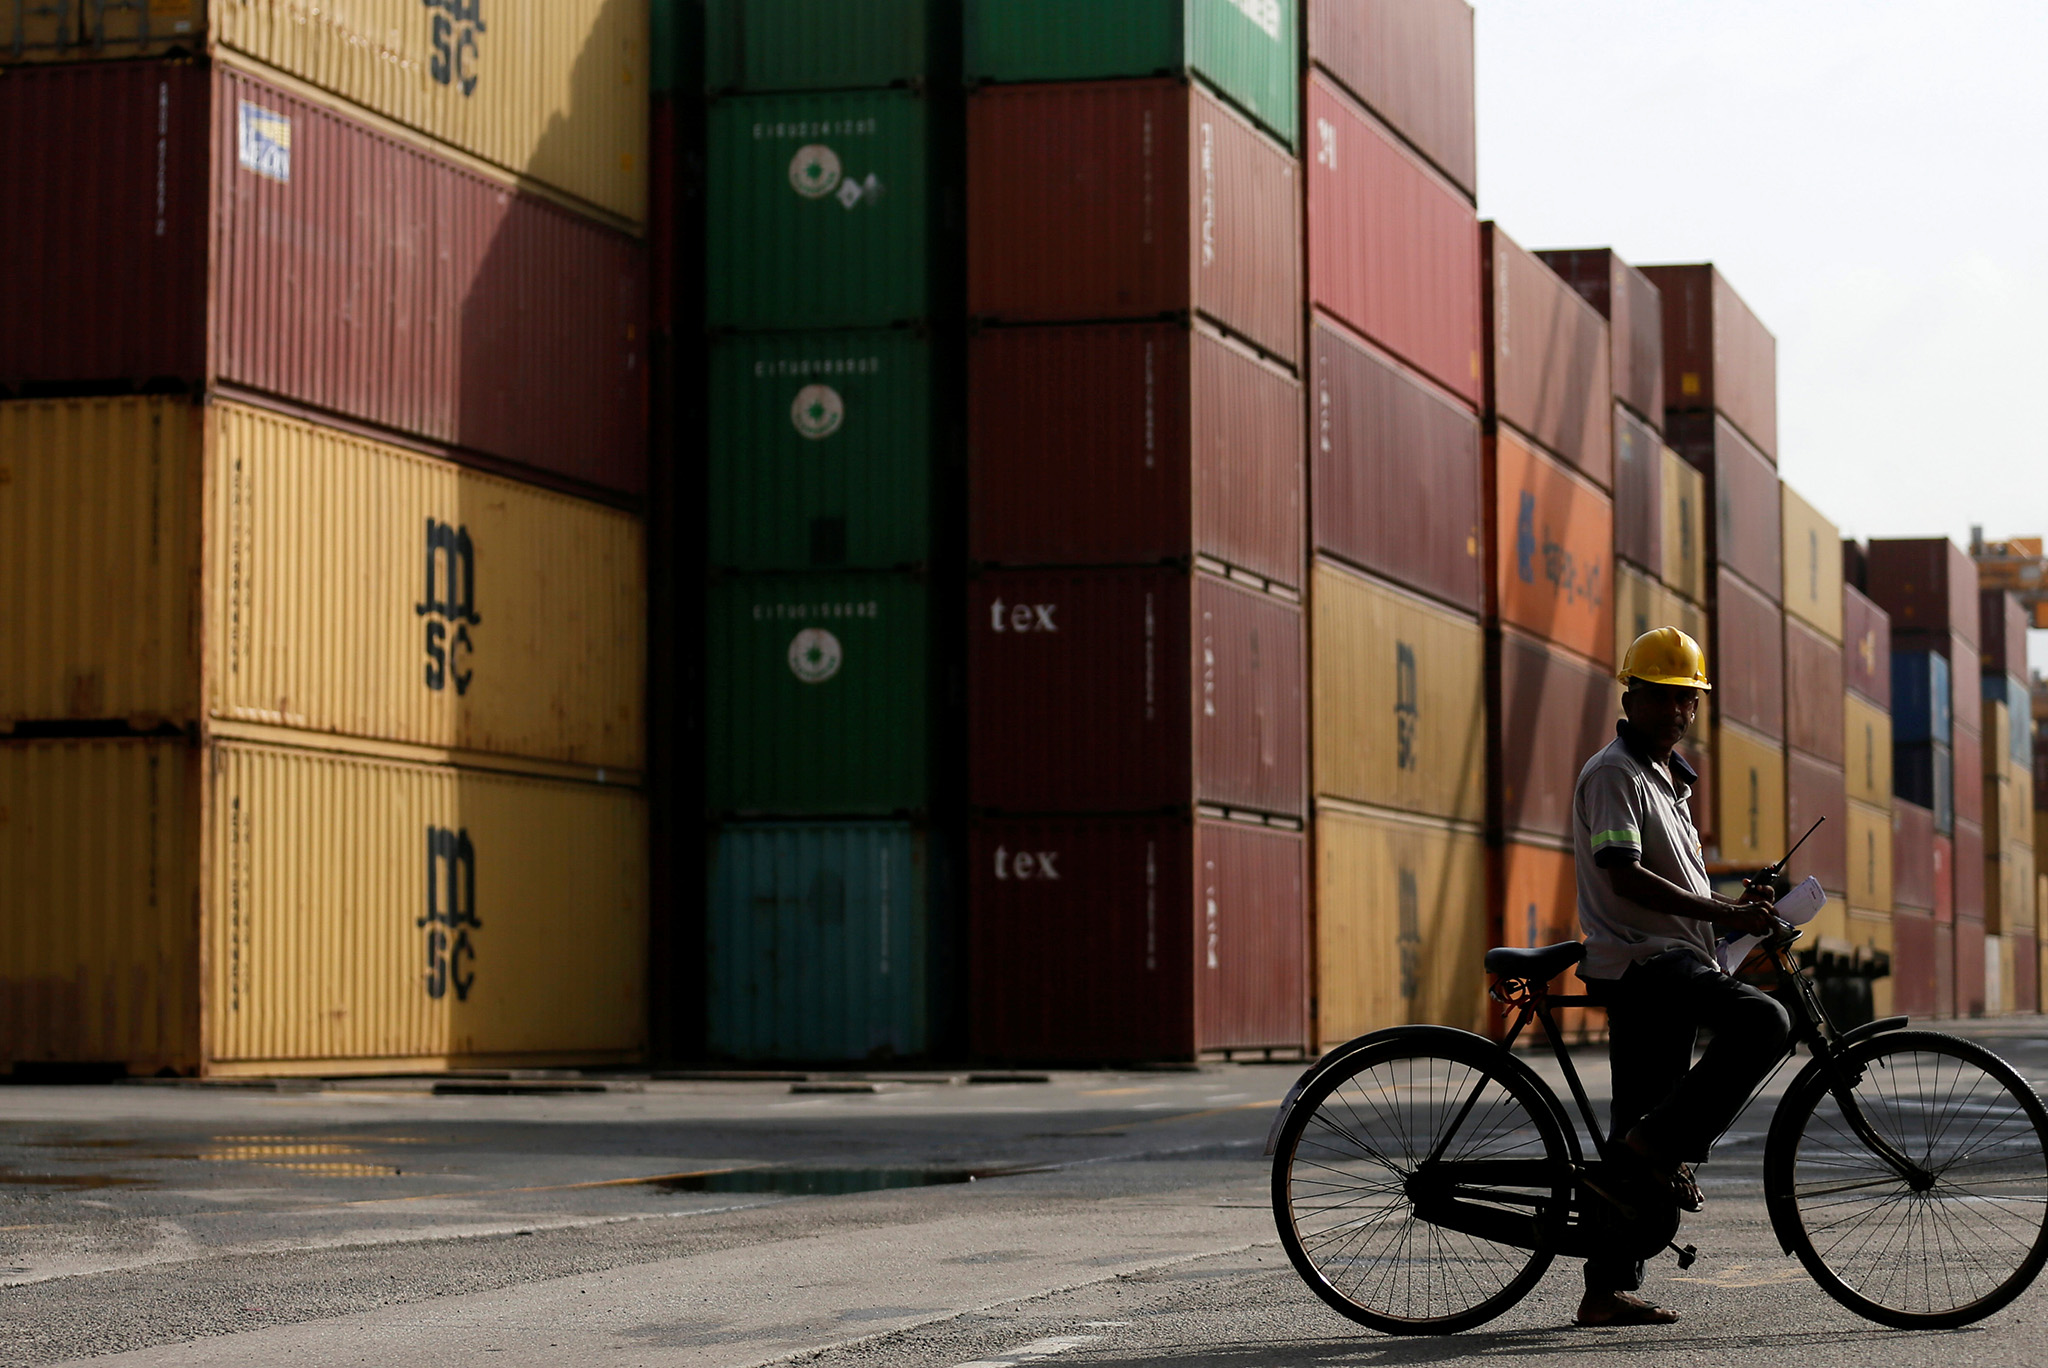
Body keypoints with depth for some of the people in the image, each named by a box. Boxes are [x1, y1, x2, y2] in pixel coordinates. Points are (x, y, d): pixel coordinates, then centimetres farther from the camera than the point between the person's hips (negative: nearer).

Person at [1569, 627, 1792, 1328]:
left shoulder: (1669, 777, 23)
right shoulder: (1613, 773, -7)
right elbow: (1625, 877, -20)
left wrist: (1736, 908, 15)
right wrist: (1725, 914, -21)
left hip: (1673, 965, 9)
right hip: (1640, 961, -9)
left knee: (1641, 1139, 7)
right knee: (1763, 1022, -29)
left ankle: (1609, 1290, 8)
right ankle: (1667, 1145, -19)